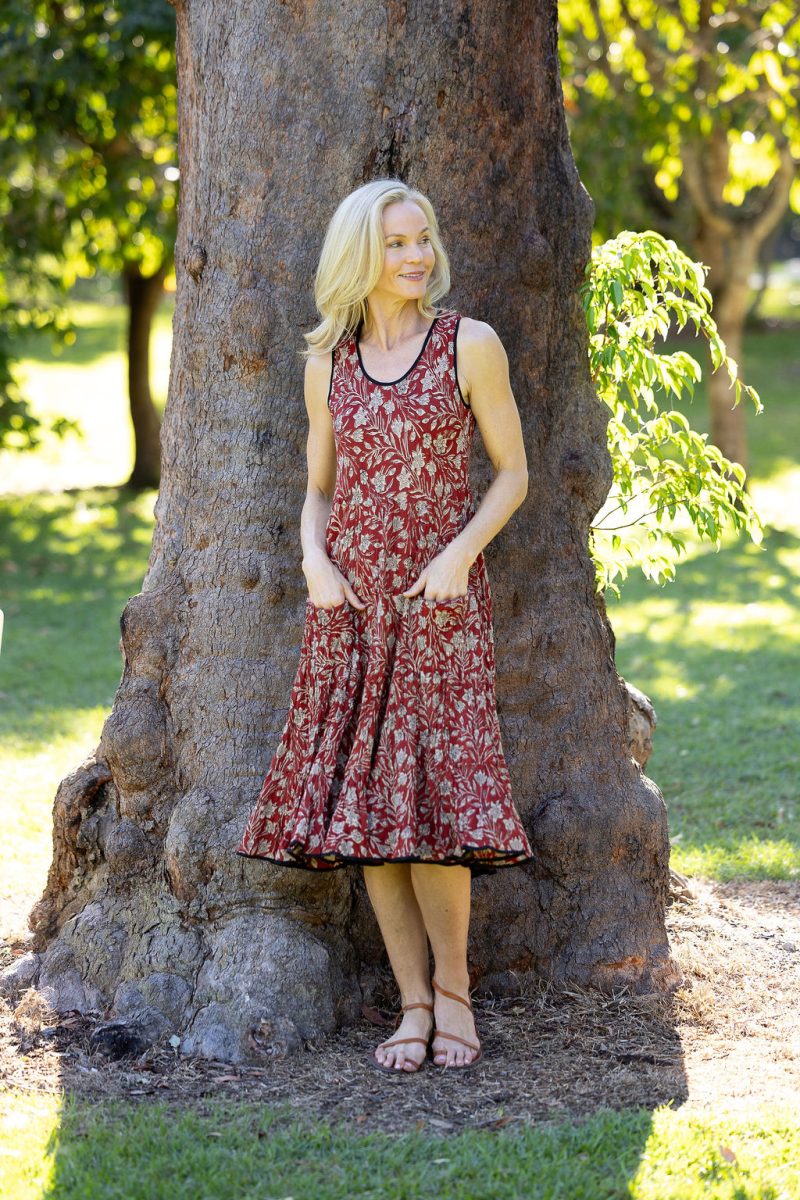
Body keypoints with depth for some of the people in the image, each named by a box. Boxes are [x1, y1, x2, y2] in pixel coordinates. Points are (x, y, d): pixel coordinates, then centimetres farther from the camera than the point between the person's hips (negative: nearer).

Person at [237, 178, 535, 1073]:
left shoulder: (469, 345, -1)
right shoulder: (327, 362, 8)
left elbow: (512, 471, 2)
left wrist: (460, 552, -12)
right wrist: (313, 559, -4)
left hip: (440, 598, -3)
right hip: (348, 600, 3)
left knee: (429, 793, -10)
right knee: (362, 798, -1)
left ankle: (452, 988, 9)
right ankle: (414, 1004, 7)